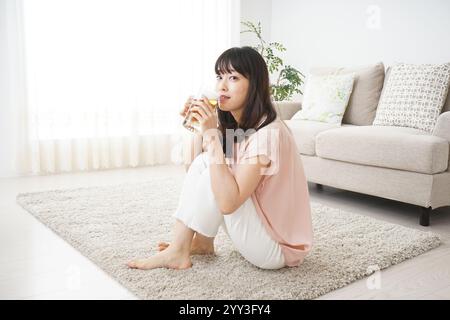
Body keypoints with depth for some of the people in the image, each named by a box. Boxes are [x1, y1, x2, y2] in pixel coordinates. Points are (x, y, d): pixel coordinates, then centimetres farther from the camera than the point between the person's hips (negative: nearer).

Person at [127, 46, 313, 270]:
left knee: (213, 169, -20)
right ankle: (202, 242, 6)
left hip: (278, 248, -8)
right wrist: (199, 126, -7)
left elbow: (227, 203, -32)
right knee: (203, 162, -2)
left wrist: (211, 134, -30)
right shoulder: (233, 124, 2)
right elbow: (196, 171, 6)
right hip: (257, 222, 8)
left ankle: (177, 253, -5)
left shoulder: (267, 133, -25)